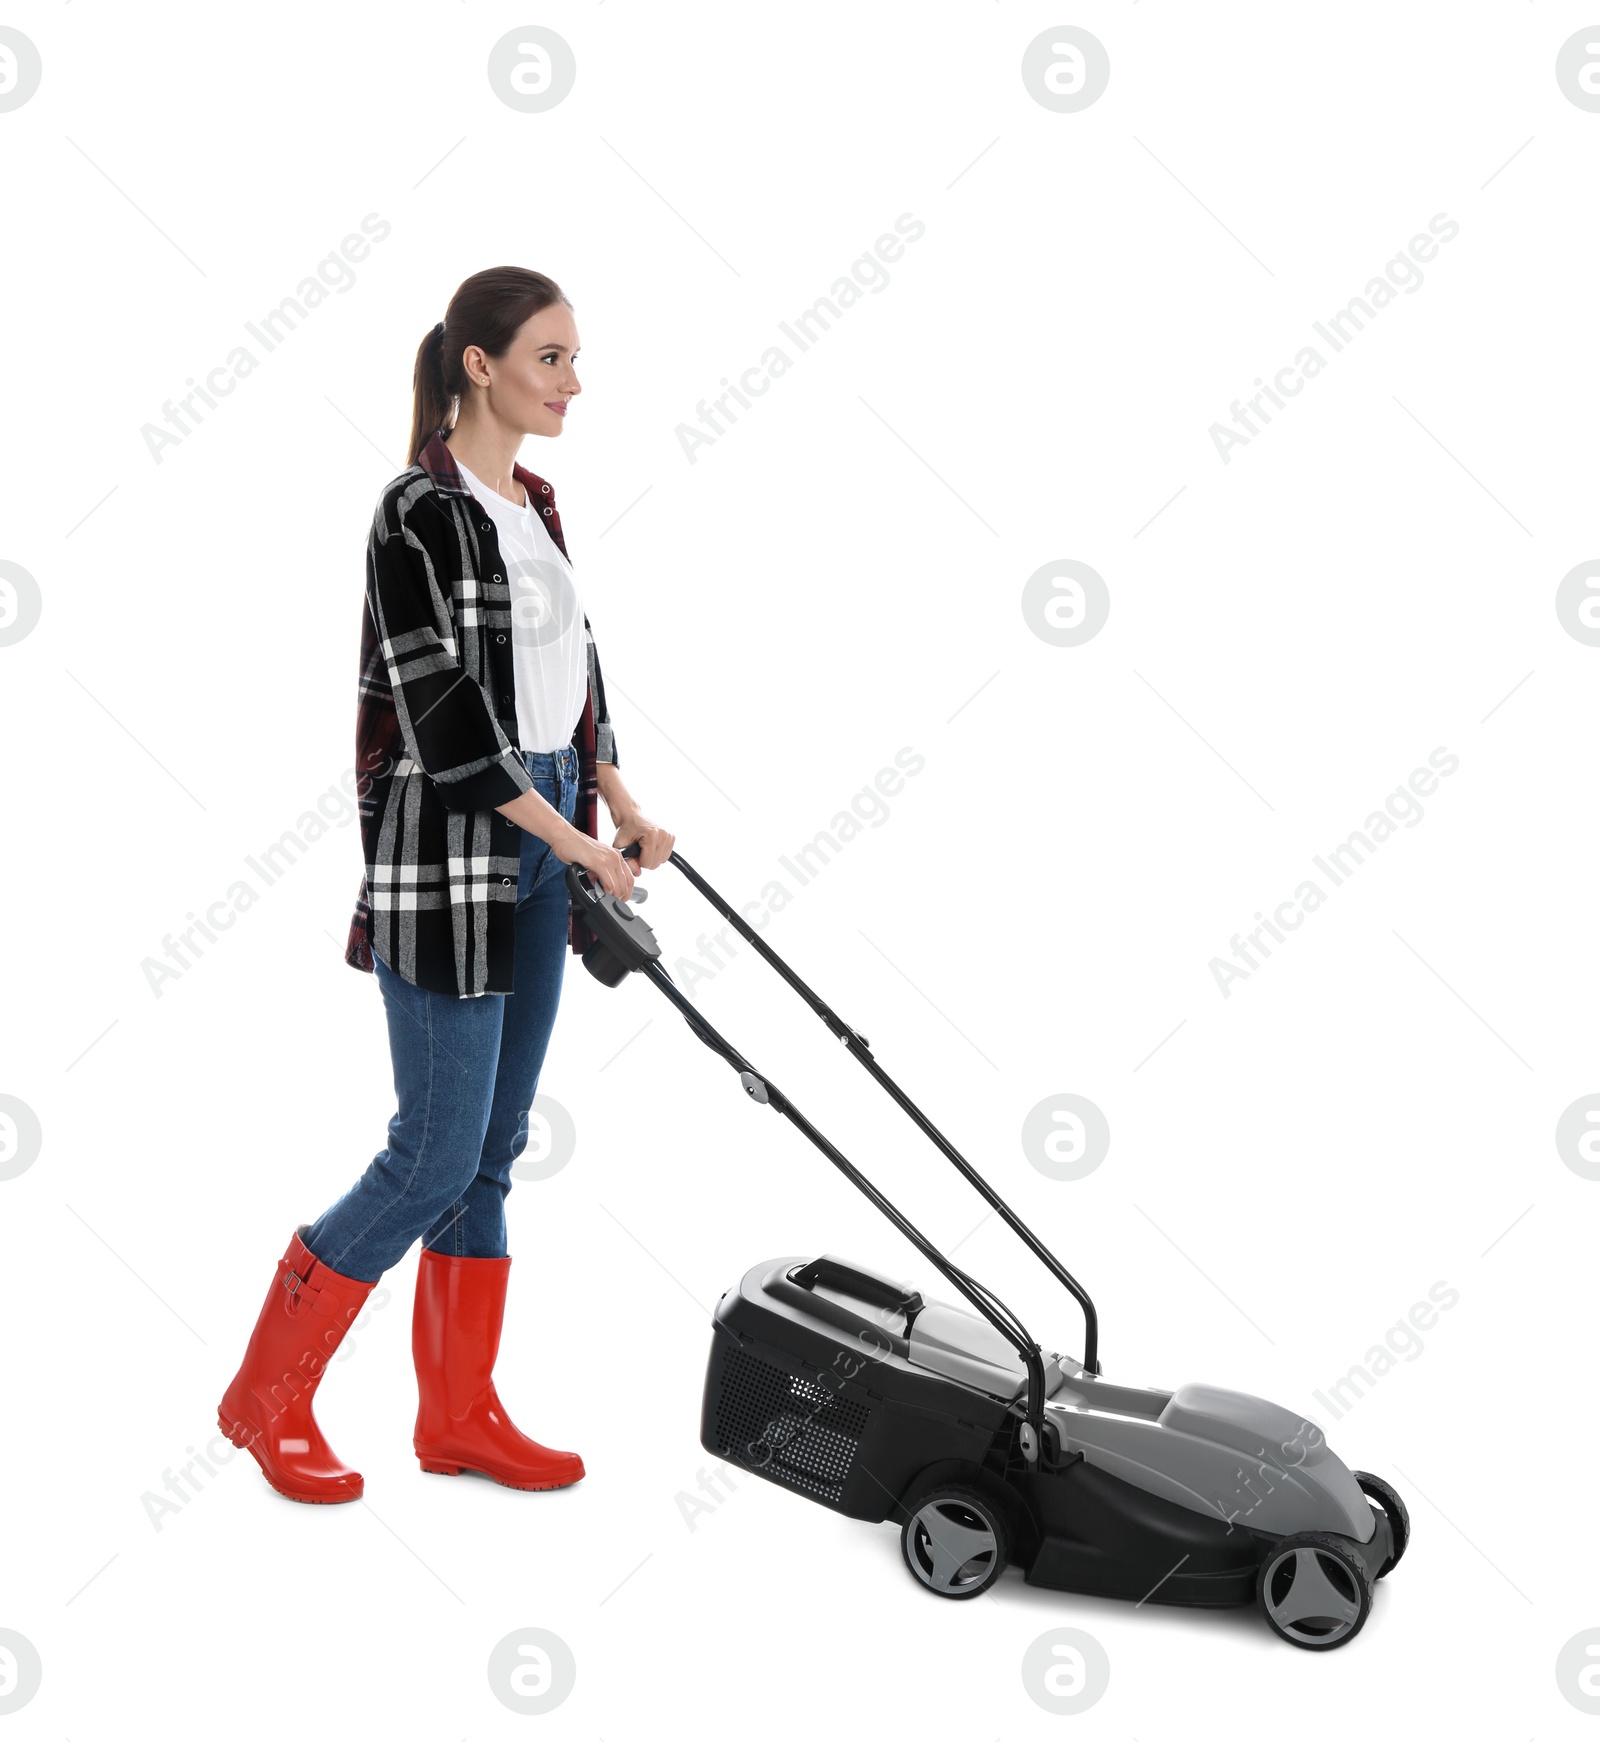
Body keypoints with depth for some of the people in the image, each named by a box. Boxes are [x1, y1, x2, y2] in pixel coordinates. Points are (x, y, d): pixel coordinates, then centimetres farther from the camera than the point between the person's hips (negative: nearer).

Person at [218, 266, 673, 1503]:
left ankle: (459, 1415, 23)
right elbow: (446, 714, -19)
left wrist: (625, 809, 7)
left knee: (494, 1149, 11)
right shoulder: (422, 511, -13)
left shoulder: (534, 504, 13)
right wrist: (579, 845, -16)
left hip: (537, 856, 8)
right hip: (448, 857, -8)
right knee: (436, 1157, -4)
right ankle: (267, 1396, 15)